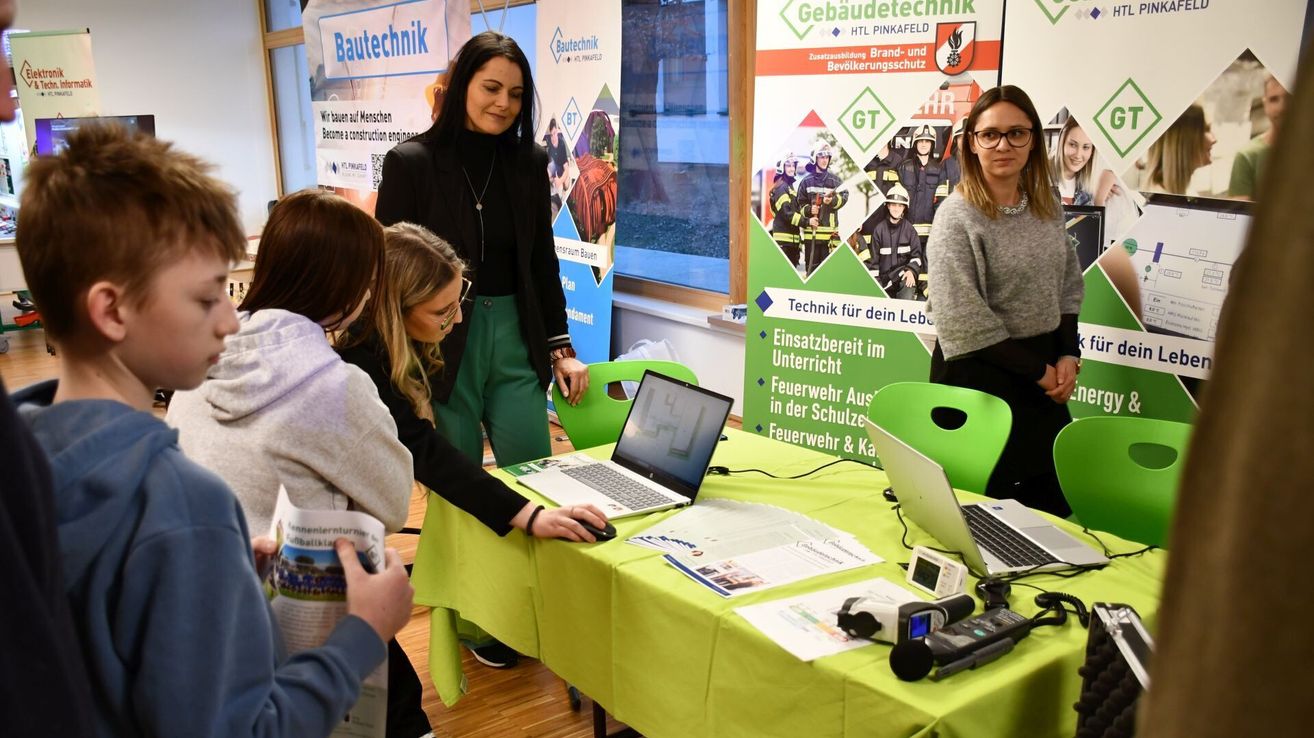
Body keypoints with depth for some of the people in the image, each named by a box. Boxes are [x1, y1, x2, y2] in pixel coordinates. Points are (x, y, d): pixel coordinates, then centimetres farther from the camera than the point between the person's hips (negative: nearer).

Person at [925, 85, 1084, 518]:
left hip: (1044, 374, 6)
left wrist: (1067, 356, -2)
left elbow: (1068, 286, 13)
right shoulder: (958, 216, -14)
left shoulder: (1048, 207, 6)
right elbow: (965, 323, -19)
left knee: (1051, 502, 11)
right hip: (981, 374, -6)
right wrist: (1038, 370, -13)